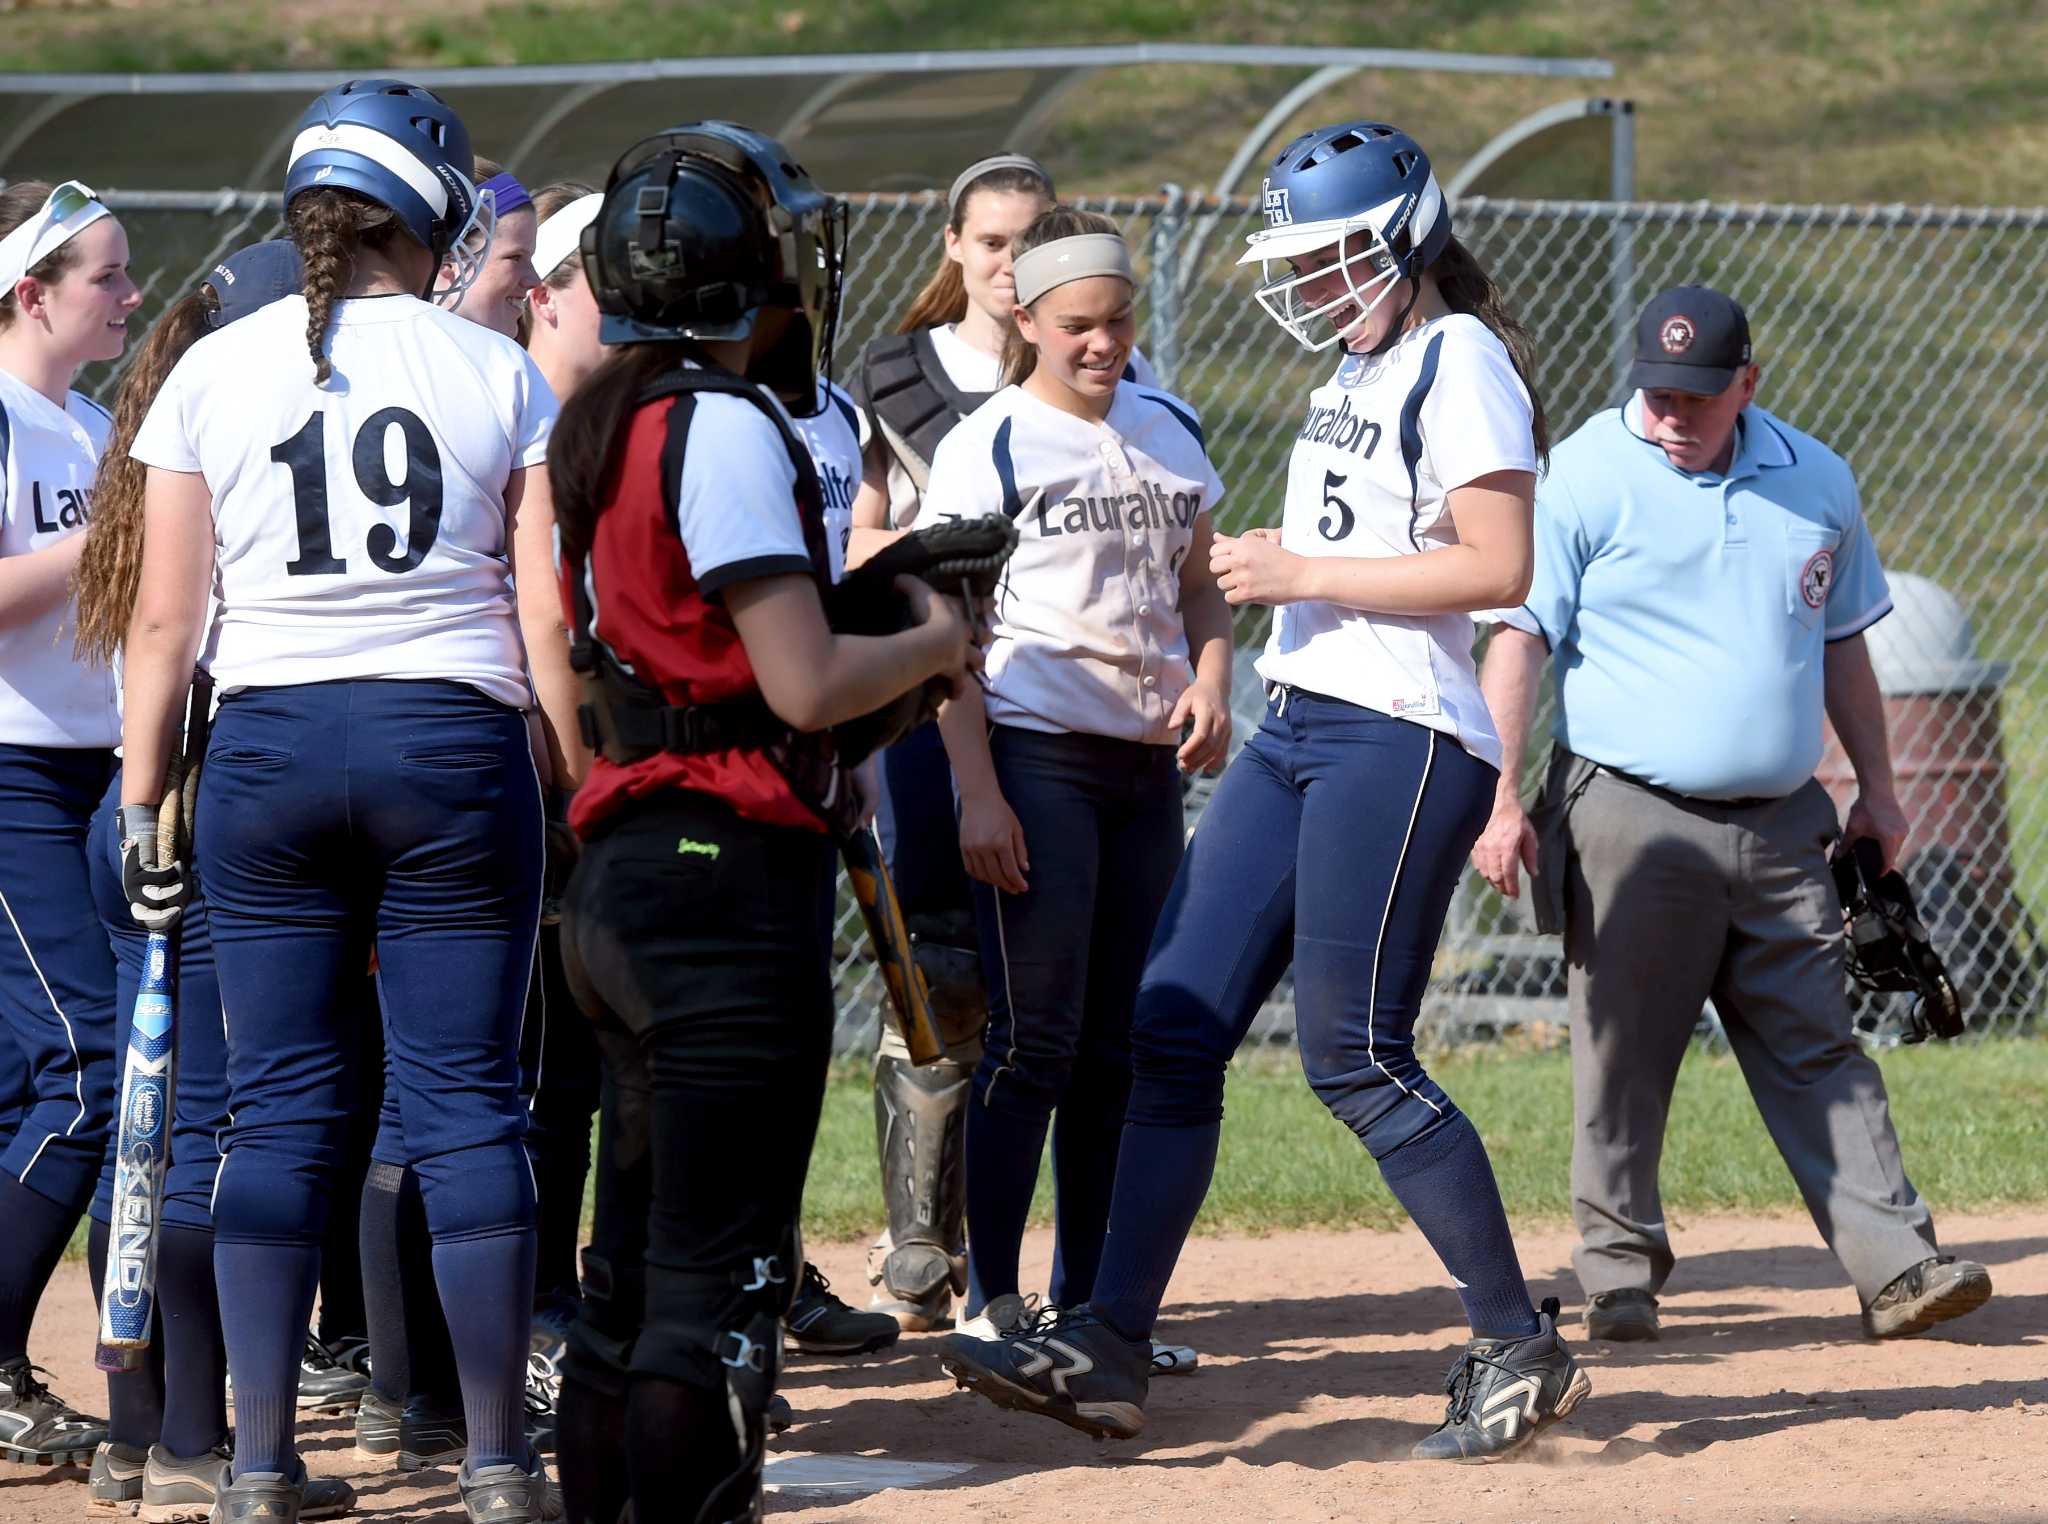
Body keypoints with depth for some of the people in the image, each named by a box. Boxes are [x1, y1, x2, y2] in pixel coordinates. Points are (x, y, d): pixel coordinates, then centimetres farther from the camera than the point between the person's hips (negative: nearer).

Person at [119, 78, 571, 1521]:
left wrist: (140, 804, 9)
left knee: (280, 1106, 5)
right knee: (469, 1102, 3)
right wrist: (569, 795, 7)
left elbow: (163, 617, 3)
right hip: (455, 744, -1)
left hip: (268, 742, 1)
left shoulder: (213, 374, 3)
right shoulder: (498, 374, 1)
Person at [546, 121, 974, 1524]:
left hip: (623, 880, 9)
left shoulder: (602, 425, 14)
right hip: (732, 881, -9)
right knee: (717, 1281, -8)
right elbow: (806, 684, -18)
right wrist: (934, 643, 0)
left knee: (633, 1272, 15)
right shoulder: (725, 426, -13)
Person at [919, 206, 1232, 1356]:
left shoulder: (1170, 432, 13)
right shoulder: (990, 446, -5)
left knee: (1119, 1045, 8)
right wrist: (978, 793, -16)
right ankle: (992, 1308, -4)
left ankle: (1087, 1304, 15)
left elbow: (1199, 583, 22)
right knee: (1035, 1041, -8)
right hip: (1036, 754, -6)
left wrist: (1210, 683, 1)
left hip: (1148, 762, 6)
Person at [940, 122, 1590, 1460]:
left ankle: (1523, 1348, 2)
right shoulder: (1356, 372, 19)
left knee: (1357, 1055, -9)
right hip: (1295, 732, 10)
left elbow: (1498, 567, -18)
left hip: (1399, 738, -10)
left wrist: (1304, 572, -17)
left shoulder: (1460, 361, -9)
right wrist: (1270, 569, 10)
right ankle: (1110, 1349, 3)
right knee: (1177, 1027, 3)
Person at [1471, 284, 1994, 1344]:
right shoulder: (1585, 477, -4)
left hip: (1780, 828, 4)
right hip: (1631, 823, -4)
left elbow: (1841, 641, 21)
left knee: (1820, 1052, 2)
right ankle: (1619, 1275, 8)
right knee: (1623, 1058, -2)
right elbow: (1518, 639, -7)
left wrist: (1876, 785, 19)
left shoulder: (1816, 482, 9)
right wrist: (1502, 800, -15)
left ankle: (1894, 1266, -2)